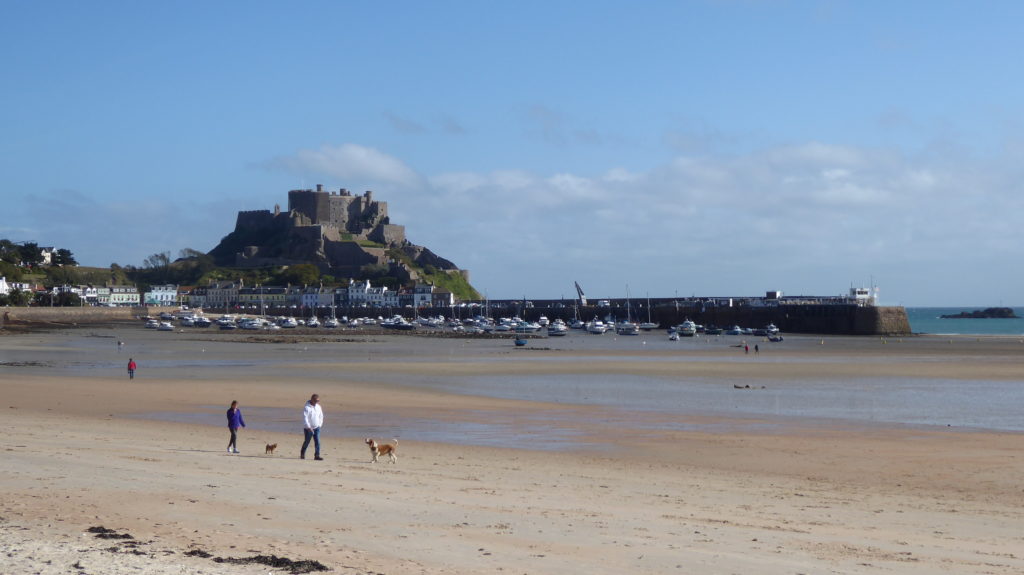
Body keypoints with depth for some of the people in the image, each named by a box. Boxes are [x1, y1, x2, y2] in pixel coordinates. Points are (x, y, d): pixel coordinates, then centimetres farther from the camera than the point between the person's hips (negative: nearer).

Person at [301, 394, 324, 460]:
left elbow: (321, 416, 19)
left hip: (316, 428, 5)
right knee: (307, 442, 7)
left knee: (317, 442, -6)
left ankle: (317, 455, -5)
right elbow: (305, 418, -19)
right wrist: (308, 427, -24)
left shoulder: (318, 407, 7)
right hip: (308, 428, -5)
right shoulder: (307, 407, -13)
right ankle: (302, 454, 28)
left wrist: (319, 424, 10)